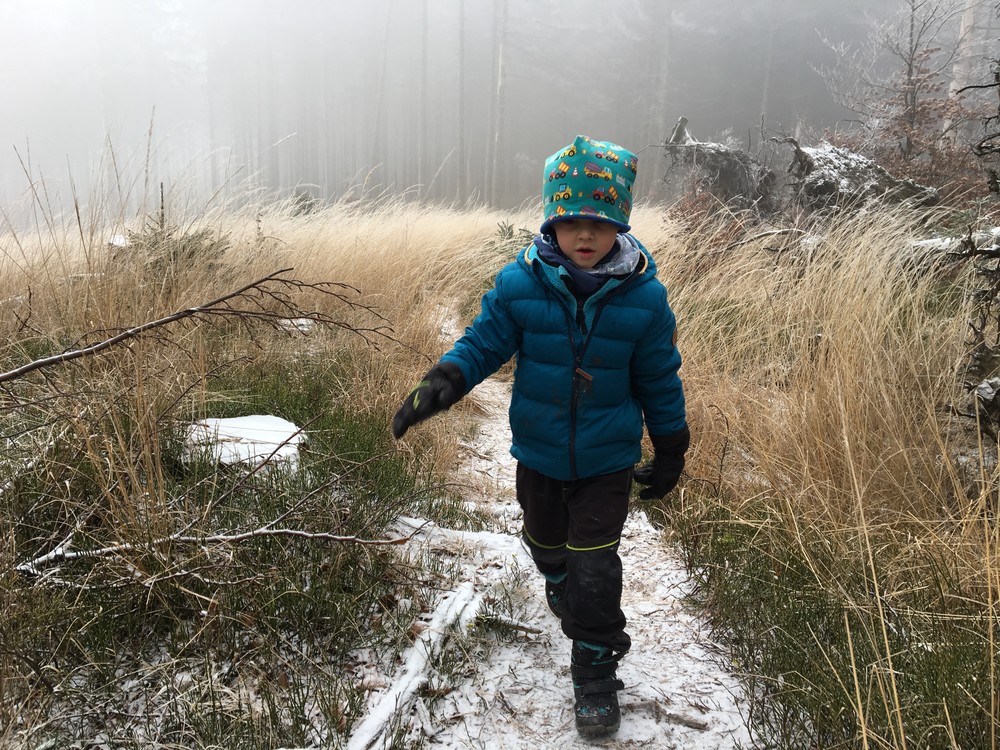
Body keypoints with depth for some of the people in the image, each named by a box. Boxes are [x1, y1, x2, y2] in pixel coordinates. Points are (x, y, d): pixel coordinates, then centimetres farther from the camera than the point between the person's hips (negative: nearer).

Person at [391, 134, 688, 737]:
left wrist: (671, 450, 4)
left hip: (608, 460, -2)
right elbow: (483, 343, -8)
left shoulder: (644, 297, -15)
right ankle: (564, 593, 59)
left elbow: (660, 380, -4)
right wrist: (442, 383, -27)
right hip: (539, 453, 3)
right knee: (547, 545, 25)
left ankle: (595, 668, 22)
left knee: (594, 566, -1)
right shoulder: (520, 285, -15)